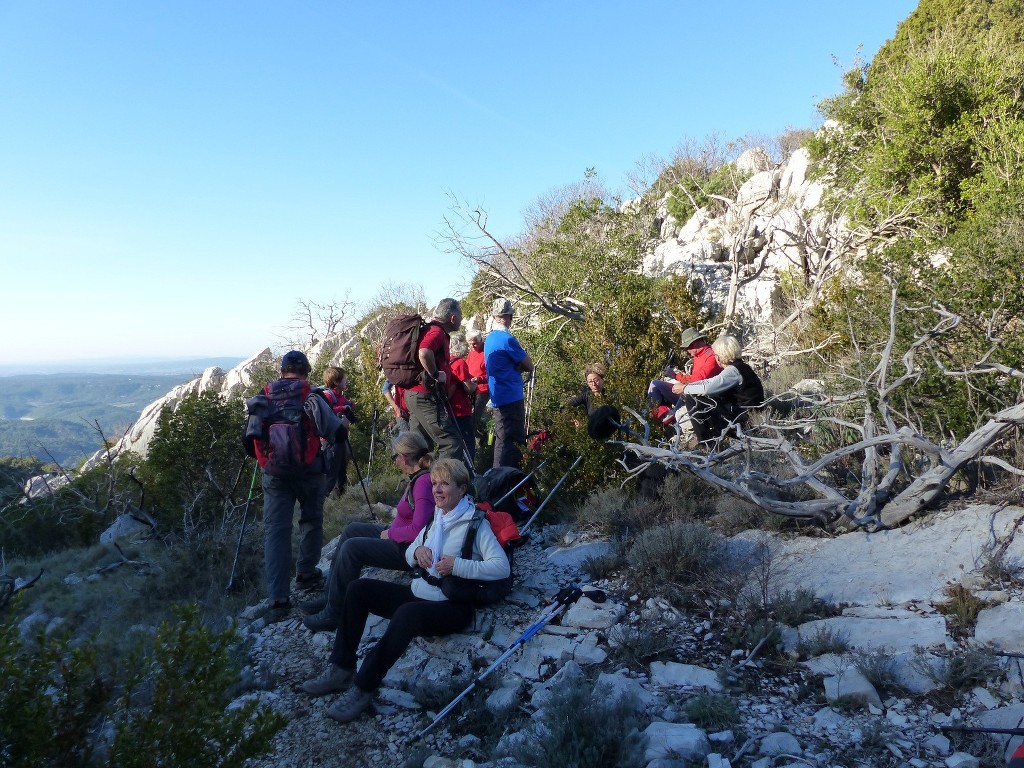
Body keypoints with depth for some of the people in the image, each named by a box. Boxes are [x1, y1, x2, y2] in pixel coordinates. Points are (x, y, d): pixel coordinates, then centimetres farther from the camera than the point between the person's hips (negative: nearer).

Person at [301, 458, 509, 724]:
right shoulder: (437, 518, 13)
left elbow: (502, 567, -20)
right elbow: (408, 555, 20)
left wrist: (457, 566, -26)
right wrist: (417, 551, -4)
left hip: (452, 608, -8)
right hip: (418, 593, 8)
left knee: (407, 613, -38)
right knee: (358, 588, -3)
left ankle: (363, 690, -26)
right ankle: (341, 670, -1)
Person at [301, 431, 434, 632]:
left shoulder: (424, 482, -24)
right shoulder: (417, 477, 5)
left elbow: (418, 530, -28)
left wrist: (390, 534, -14)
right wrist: (389, 529, 3)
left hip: (409, 549, -11)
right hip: (397, 536, 11)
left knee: (352, 547, -18)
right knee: (352, 530, 15)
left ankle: (334, 614, -6)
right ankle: (330, 596, 17)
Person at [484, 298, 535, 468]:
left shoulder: (489, 339, 13)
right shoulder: (507, 339, -15)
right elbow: (529, 367, -9)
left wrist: (518, 365, -1)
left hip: (499, 396, 9)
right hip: (511, 397, -9)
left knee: (503, 440, 16)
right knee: (509, 441, -7)